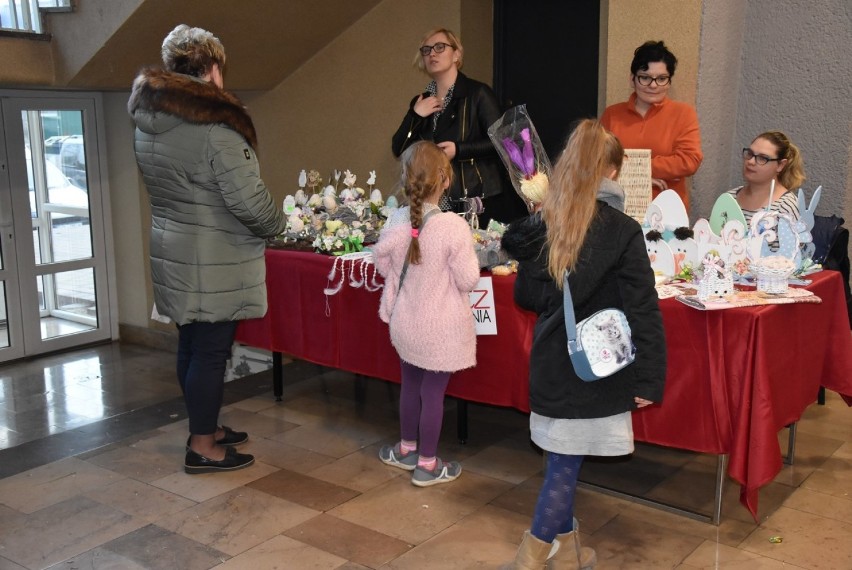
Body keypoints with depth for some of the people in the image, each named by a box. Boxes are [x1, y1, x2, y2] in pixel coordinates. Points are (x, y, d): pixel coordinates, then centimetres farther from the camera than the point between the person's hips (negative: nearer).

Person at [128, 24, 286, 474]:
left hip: (173, 252, 8)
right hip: (215, 262, -8)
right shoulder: (215, 125, -20)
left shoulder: (147, 124, 7)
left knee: (192, 345, 18)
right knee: (211, 351, 2)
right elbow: (248, 199, -22)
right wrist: (277, 224, -2)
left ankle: (205, 427, 33)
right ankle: (202, 447, 14)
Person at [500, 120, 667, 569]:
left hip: (550, 363, 5)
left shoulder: (539, 226, 0)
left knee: (562, 461, 18)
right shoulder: (621, 231, -15)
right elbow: (643, 311, -15)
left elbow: (525, 296, 9)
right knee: (564, 465, 4)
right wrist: (648, 378, -9)